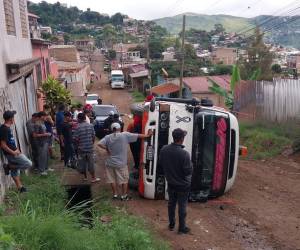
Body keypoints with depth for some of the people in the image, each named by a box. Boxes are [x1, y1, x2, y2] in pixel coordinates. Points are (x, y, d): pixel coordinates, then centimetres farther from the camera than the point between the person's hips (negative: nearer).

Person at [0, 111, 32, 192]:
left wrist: (16, 149, 9)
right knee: (28, 164, -6)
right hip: (11, 154, -10)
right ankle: (8, 167, 0)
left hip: (13, 152, 10)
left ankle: (20, 187, 26)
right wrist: (14, 152, -17)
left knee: (15, 170, 16)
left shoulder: (7, 127, 7)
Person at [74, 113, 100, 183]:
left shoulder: (78, 127, -13)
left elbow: (76, 139, -13)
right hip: (90, 147, 2)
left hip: (81, 148, -2)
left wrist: (78, 145, 7)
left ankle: (85, 177, 25)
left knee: (83, 163, 13)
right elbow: (93, 136, -1)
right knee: (91, 163, 10)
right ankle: (93, 178, 16)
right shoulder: (90, 126, -4)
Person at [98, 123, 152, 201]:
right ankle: (124, 195, 22)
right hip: (121, 164, -3)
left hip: (110, 163, 3)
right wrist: (148, 135, 5)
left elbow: (100, 144, -14)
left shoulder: (108, 137, -3)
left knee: (112, 179, 19)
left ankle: (115, 194, 29)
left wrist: (107, 149, -1)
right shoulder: (125, 135, -10)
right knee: (124, 180, 14)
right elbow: (138, 136, -6)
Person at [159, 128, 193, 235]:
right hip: (183, 185, -5)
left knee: (171, 204, 22)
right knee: (182, 206, 12)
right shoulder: (184, 154, -30)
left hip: (171, 183, 5)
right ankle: (182, 228, 26)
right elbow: (189, 171, -23)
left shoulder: (164, 149, -11)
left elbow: (160, 163, 3)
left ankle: (171, 224, 38)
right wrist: (190, 163, -4)